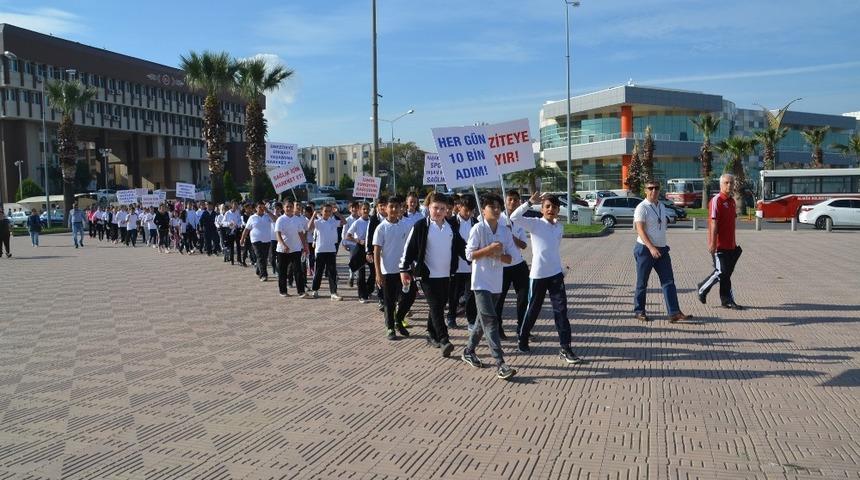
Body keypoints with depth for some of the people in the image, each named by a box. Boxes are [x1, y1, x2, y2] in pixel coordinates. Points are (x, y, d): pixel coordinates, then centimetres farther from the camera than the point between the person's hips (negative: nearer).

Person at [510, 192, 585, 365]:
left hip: (556, 274, 4)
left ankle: (565, 349, 1)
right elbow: (514, 217, -23)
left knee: (561, 311, -1)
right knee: (533, 310, 10)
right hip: (538, 275, -4)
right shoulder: (535, 224, -8)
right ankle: (522, 338, 32)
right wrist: (531, 201, -24)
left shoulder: (560, 227, 8)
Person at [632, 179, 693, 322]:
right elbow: (640, 230, -18)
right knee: (642, 282, 4)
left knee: (668, 281, -1)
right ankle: (639, 311, 16)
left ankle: (674, 313, -3)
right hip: (645, 249, -6)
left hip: (661, 249, 7)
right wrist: (651, 248, -26)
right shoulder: (642, 208, -10)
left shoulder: (662, 206, 13)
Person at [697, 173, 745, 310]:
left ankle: (727, 300, 15)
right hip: (719, 245, -8)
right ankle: (702, 289, 14)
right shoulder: (716, 201, -12)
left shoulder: (732, 201, 15)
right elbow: (713, 223, -17)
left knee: (727, 272, 10)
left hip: (730, 245, 8)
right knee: (721, 272, -7)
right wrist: (712, 243, -22)